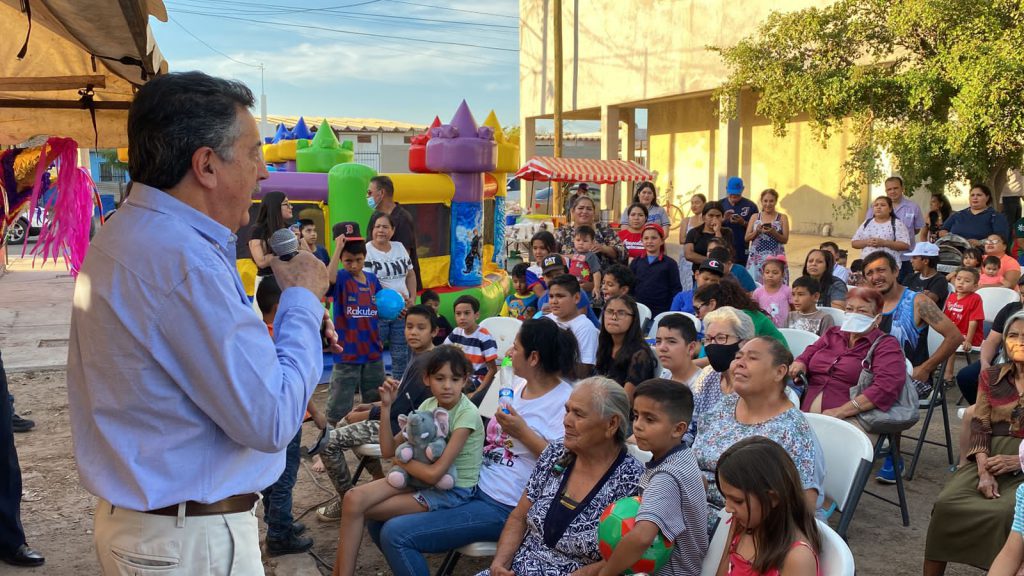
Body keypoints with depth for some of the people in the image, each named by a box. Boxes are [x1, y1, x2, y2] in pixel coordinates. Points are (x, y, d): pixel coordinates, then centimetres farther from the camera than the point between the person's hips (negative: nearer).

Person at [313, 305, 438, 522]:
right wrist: (371, 406, 8)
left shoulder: (424, 362, -23)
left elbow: (399, 408, -23)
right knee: (345, 424, 28)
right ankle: (378, 478, 22)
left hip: (401, 426, -11)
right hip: (401, 418, 11)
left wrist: (361, 415, -11)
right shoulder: (420, 356, 8)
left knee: (329, 441, -12)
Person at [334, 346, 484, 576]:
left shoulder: (467, 414, -20)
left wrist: (401, 460, -7)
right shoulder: (428, 405, 1)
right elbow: (388, 450, 0)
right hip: (418, 477, 7)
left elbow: (435, 473, -23)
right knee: (353, 498, -15)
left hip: (453, 490, -7)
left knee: (355, 509, -14)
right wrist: (386, 406, -10)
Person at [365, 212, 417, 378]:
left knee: (401, 355, 12)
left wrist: (413, 299, 4)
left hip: (402, 312, 6)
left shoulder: (399, 247, 12)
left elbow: (411, 274, 18)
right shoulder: (366, 251, -8)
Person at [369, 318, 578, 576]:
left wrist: (523, 433, -20)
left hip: (504, 508, -9)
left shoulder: (566, 399, -14)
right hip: (472, 487, 9)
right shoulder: (519, 386, 10)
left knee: (395, 534, -16)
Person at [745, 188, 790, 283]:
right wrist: (757, 231, -10)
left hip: (775, 258, -1)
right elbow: (746, 238, 7)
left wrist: (773, 232, -15)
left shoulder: (782, 218, 6)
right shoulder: (755, 217, 10)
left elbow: (785, 240, 1)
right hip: (756, 257, 1)